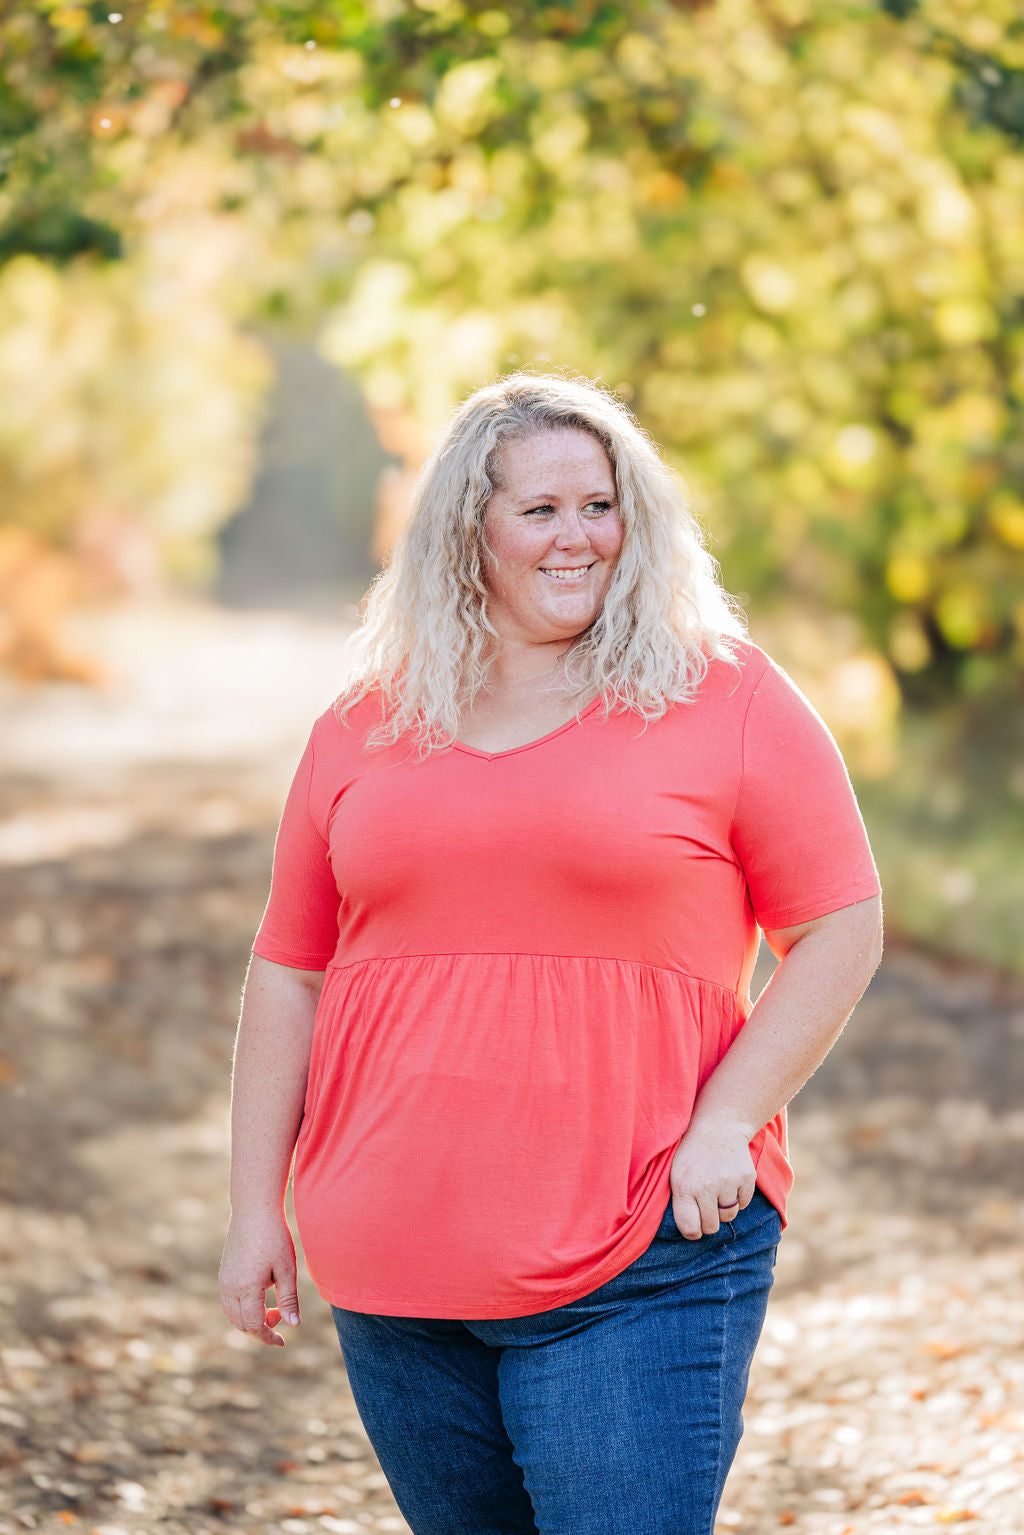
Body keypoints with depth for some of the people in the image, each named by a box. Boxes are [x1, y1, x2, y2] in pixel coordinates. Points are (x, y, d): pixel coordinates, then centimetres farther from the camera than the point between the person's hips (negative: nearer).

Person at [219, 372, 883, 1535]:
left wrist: (725, 1123, -11)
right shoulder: (366, 727, 10)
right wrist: (254, 1211, 8)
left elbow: (840, 933, 0)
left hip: (642, 1266, -4)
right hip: (395, 1270, 4)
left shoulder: (727, 699, 0)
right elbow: (288, 972, 12)